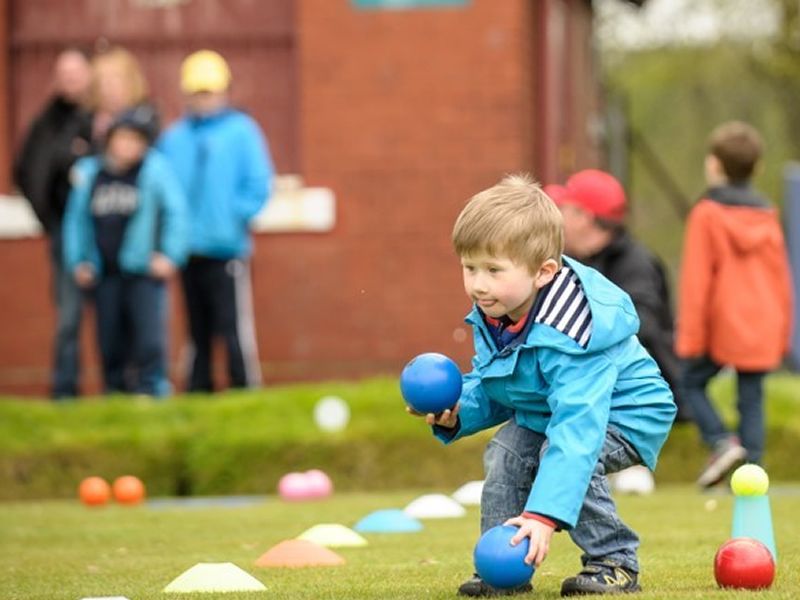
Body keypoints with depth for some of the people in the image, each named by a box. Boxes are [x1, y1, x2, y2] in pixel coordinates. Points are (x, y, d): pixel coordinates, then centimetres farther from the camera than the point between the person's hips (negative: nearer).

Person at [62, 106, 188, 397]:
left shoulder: (155, 168, -3)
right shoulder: (88, 172, 8)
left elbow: (177, 212, -1)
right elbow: (76, 218, 17)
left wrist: (169, 255, -7)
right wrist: (78, 262, 10)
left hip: (144, 272, -4)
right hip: (105, 274, 4)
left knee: (149, 339, -10)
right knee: (110, 344, 8)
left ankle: (152, 391, -6)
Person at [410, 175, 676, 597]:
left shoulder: (568, 334, -39)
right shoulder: (491, 320, -9)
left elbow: (575, 429, -45)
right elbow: (487, 389, 8)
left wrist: (544, 514, -52)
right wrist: (456, 411, -18)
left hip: (628, 416, -9)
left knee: (563, 455, -30)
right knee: (505, 452, -6)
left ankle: (614, 563, -16)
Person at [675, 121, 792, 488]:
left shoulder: (707, 214, -7)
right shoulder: (767, 217, 8)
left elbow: (696, 281, -8)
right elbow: (781, 279, 12)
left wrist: (690, 337, -5)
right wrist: (782, 334, 20)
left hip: (721, 325, -4)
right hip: (761, 332, 4)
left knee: (692, 381, 12)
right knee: (751, 399, 7)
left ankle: (722, 442, -7)